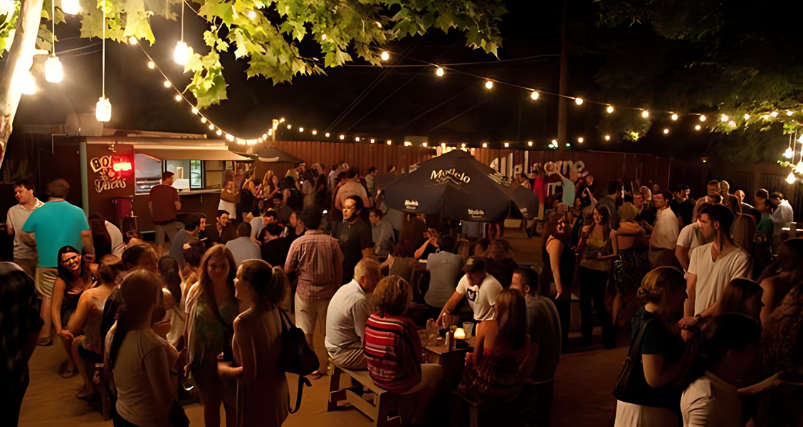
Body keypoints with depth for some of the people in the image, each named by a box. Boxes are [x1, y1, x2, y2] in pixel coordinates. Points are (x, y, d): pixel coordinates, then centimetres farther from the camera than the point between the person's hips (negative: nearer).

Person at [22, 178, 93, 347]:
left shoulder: (38, 212, -3)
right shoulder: (77, 211, -4)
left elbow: (25, 235, 4)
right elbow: (86, 236, -4)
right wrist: (90, 253, 10)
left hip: (46, 263, 0)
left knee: (48, 298, 7)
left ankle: (45, 336, 9)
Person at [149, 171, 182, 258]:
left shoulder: (153, 189, 2)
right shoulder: (172, 190, -10)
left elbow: (150, 206, 6)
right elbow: (178, 207, -12)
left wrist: (154, 217, 17)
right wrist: (178, 200, 8)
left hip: (157, 220, 4)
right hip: (169, 220, -4)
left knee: (159, 242, 10)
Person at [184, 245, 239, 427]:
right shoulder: (196, 291, -7)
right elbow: (189, 327, -1)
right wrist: (189, 357, -1)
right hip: (206, 358, 2)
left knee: (232, 404, 13)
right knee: (210, 403, 20)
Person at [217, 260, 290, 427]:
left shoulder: (243, 321, -27)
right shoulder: (272, 309, -4)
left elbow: (248, 373, -24)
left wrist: (224, 370, -6)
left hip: (257, 395, -7)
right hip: (277, 388, 7)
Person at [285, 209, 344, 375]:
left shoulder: (298, 243, -11)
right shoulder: (332, 242, -7)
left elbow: (288, 269, -6)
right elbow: (339, 269, -1)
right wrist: (336, 287, 13)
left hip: (305, 291, -1)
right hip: (328, 291, 2)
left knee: (306, 332, 9)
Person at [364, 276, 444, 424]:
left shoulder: (370, 320, -8)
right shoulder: (405, 325, -27)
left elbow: (369, 352, 5)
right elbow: (417, 361, -18)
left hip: (375, 377, 7)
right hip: (397, 383, -7)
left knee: (426, 368, 28)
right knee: (437, 370, 20)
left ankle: (407, 414, 32)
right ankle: (417, 419, 35)